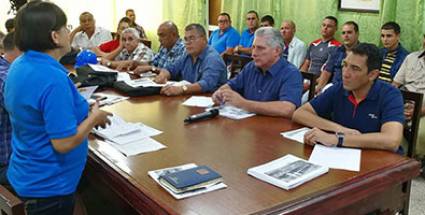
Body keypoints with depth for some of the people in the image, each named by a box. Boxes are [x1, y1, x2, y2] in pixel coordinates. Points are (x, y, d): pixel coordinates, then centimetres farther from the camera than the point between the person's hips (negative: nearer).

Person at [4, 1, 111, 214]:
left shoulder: (19, 65, 1)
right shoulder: (53, 78, -28)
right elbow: (63, 143, -27)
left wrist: (83, 110, 9)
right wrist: (94, 118, -13)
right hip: (48, 185, -8)